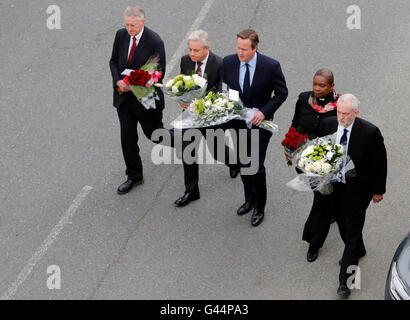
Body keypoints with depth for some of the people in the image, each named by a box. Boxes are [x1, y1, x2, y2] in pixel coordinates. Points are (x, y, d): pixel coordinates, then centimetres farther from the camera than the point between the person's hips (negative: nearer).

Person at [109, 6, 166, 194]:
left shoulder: (155, 42, -20)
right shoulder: (121, 35, -4)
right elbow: (114, 61, 8)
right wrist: (118, 80, -11)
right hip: (124, 96, 5)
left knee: (154, 133, 13)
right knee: (127, 138, 8)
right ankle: (134, 176, 21)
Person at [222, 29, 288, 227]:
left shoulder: (271, 66, -18)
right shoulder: (228, 62, -9)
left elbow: (281, 93, -7)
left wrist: (264, 112, -19)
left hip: (259, 123, -4)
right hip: (237, 123, 4)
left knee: (257, 166, -2)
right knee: (243, 164, 17)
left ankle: (259, 207, 19)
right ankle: (249, 199, 40)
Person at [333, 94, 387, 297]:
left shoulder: (370, 133, -22)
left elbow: (380, 163, -10)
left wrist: (378, 190, -4)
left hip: (358, 189, -5)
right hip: (336, 186, 5)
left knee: (352, 231, 0)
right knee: (343, 224, 24)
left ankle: (345, 279, 8)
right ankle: (357, 250, 54)